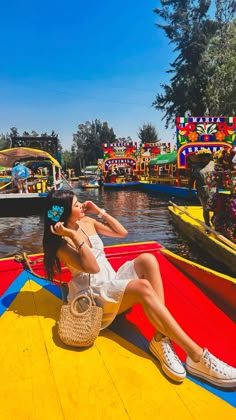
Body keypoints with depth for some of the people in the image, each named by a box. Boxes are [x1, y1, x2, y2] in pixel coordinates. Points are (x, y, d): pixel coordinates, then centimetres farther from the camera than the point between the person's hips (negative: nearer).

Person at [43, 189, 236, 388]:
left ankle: (161, 339, -30)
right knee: (143, 287, -33)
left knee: (146, 260, -23)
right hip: (94, 295, -7)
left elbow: (122, 232, 13)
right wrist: (74, 236, -25)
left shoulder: (87, 221, 8)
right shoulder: (61, 243, -11)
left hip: (113, 284, 7)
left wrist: (100, 211, 6)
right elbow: (92, 267, -24)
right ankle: (197, 356, -33)